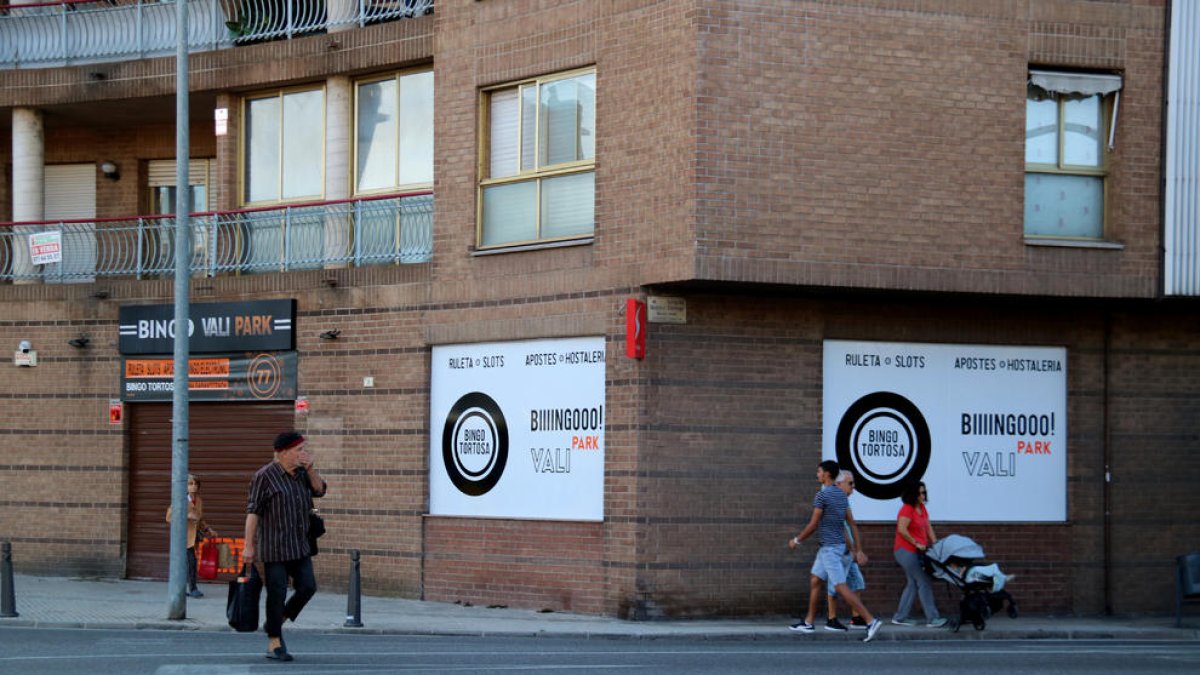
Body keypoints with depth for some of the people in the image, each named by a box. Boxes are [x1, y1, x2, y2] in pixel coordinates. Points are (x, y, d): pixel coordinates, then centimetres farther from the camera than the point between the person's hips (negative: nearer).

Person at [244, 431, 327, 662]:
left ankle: (274, 623, 20)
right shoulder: (265, 476, -11)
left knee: (307, 587, 0)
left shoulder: (301, 471, 9)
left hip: (299, 546, 7)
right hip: (274, 546, -7)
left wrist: (311, 468, -6)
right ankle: (274, 643, 7)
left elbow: (319, 490, 10)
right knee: (277, 592, -4)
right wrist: (249, 545, -15)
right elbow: (253, 511, -12)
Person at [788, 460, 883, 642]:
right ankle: (808, 623, 21)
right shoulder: (842, 495, 11)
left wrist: (796, 540, -1)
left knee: (840, 586, -11)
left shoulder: (822, 494, -15)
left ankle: (870, 621, -17)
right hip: (839, 544, 10)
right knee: (814, 581, 16)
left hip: (829, 547, -10)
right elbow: (851, 523, 13)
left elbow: (813, 524, -13)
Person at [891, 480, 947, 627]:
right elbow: (902, 530, -22)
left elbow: (928, 527, 15)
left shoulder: (922, 508, 13)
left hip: (916, 552, 9)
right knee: (924, 582, -10)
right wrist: (916, 543, -17)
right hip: (906, 551, -9)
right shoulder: (907, 509, -15)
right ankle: (932, 618, -10)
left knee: (913, 583, 12)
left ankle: (900, 617, 18)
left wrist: (934, 543, 4)